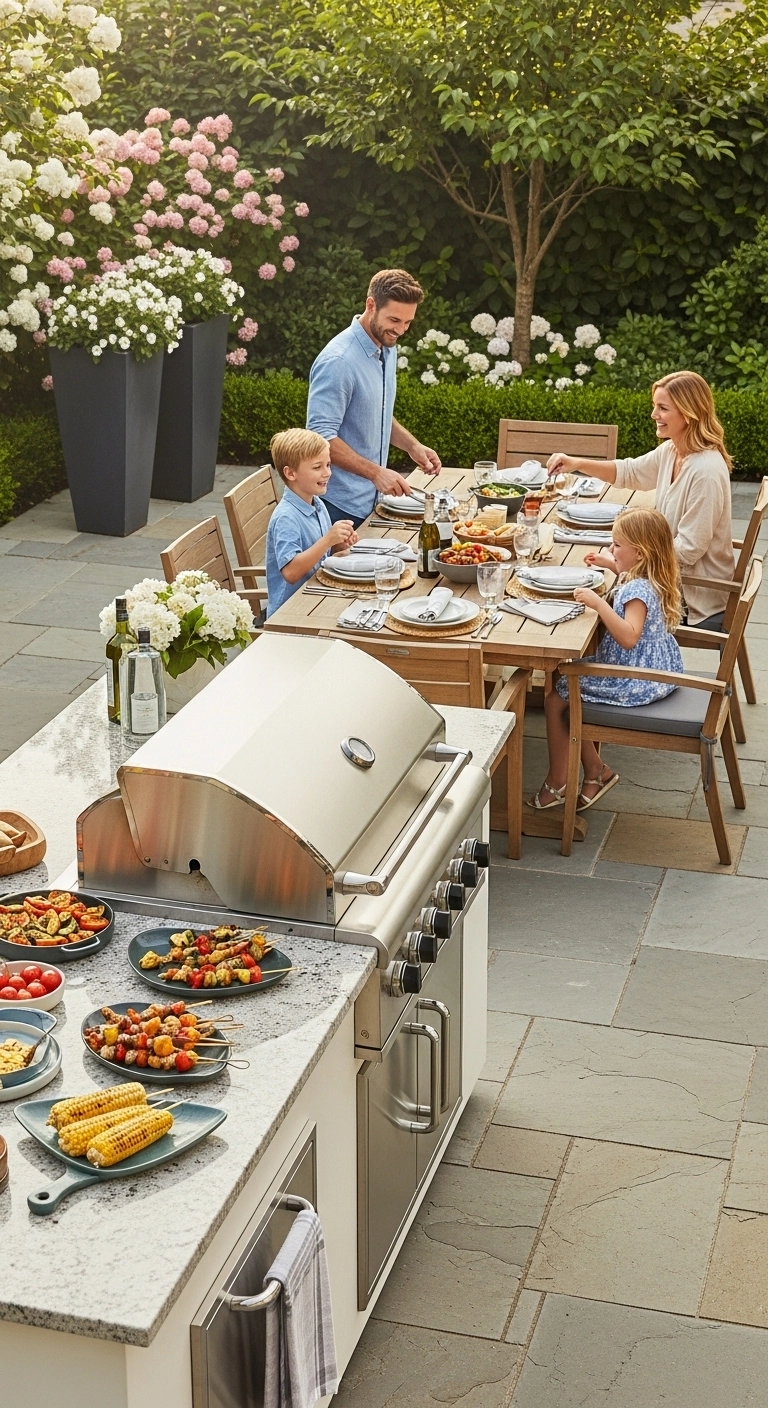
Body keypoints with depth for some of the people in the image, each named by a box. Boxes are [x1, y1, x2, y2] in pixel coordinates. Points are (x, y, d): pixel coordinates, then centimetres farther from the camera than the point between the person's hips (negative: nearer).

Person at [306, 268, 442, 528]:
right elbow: (322, 437, -25)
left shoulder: (387, 349, 8)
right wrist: (375, 472, -29)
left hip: (370, 498, 8)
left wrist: (412, 445, 6)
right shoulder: (339, 361, -21)